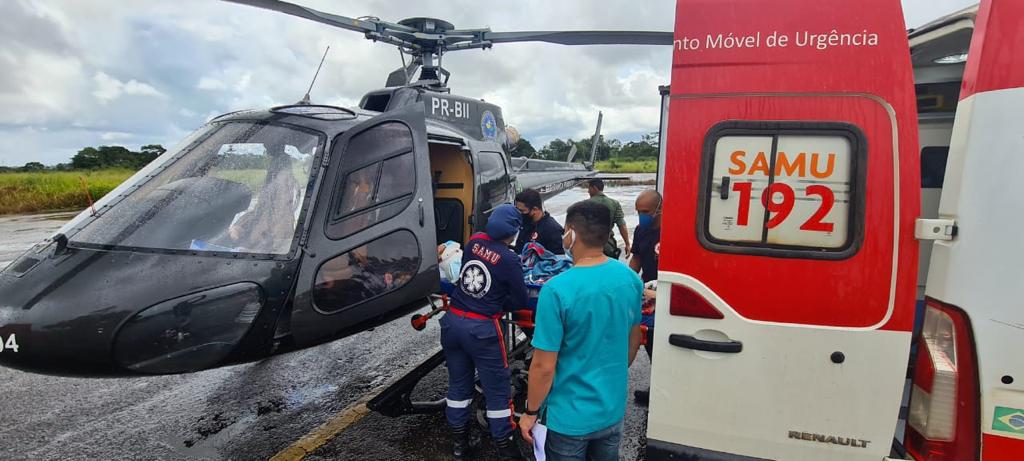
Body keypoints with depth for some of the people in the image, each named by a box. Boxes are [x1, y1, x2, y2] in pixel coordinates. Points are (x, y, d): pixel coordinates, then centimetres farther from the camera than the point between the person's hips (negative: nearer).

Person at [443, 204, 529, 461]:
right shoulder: (509, 260, -14)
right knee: (497, 390, 10)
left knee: (458, 384, 19)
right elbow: (520, 301, -6)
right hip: (482, 328, -6)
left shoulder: (473, 242, 1)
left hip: (453, 321, 6)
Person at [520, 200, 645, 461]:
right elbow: (634, 341, 6)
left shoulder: (556, 290, -26)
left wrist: (531, 412, -6)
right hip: (613, 409, 5)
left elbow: (544, 366, -21)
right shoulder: (630, 278, -8)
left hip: (570, 417, -5)